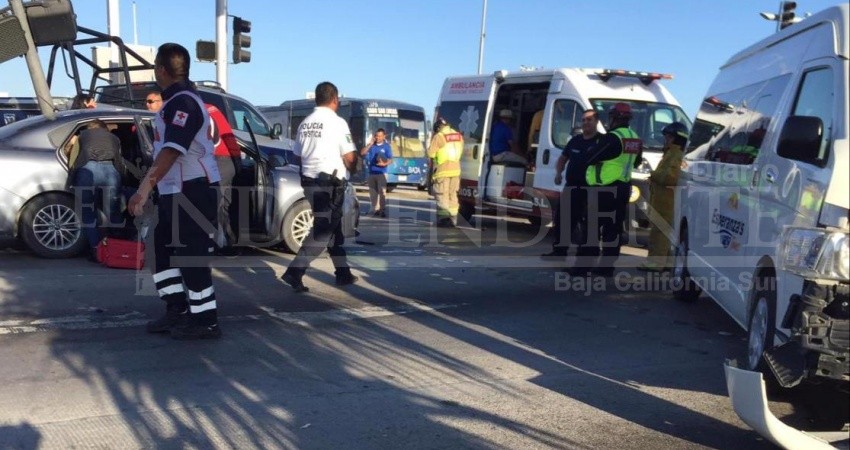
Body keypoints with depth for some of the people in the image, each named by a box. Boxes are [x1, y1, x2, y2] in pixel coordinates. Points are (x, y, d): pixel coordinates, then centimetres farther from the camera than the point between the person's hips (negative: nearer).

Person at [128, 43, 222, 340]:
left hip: (194, 191, -10)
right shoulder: (175, 101, 16)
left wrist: (144, 189, -32)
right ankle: (178, 310, 23)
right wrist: (149, 188, 24)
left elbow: (171, 152, -28)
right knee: (161, 248, 15)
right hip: (174, 192, 10)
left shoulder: (183, 102, -17)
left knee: (190, 256, -5)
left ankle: (205, 321, 5)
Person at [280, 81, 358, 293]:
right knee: (322, 231, -5)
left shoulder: (305, 123, 10)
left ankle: (343, 273, 24)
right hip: (329, 183, -8)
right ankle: (294, 272, -14)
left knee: (333, 227, 17)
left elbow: (298, 154, 13)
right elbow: (349, 158, -11)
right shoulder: (337, 122, -10)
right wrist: (352, 167, 10)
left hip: (309, 181, 8)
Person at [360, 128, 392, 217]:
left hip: (381, 172, -4)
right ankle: (375, 209, 13)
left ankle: (382, 210, -9)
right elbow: (362, 153, -1)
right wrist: (370, 143, -6)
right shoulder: (372, 145, 9)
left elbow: (390, 159, -2)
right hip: (371, 172, 4)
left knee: (382, 192, -10)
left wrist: (385, 164, -23)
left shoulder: (387, 146, 1)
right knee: (373, 192, 6)